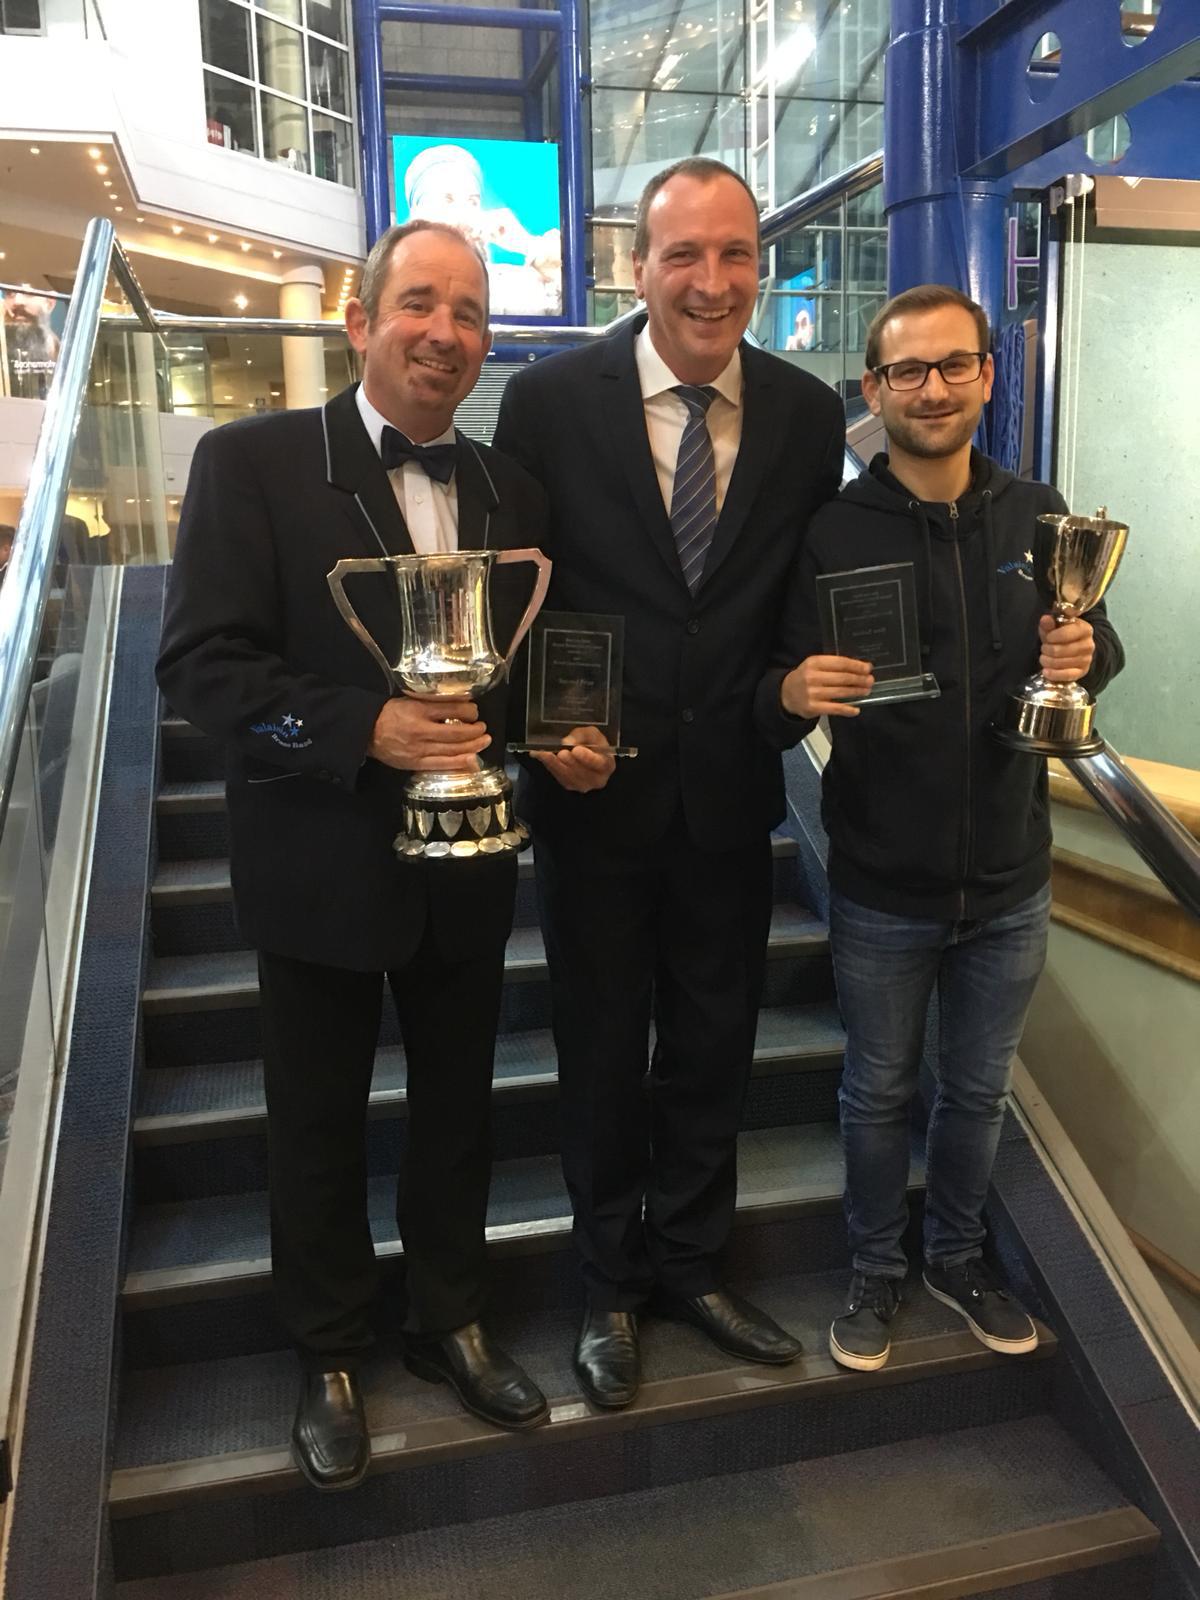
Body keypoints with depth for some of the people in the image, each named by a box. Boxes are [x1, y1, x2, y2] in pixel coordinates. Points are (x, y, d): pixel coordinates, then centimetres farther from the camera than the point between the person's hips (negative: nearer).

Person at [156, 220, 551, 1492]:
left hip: (467, 862, 4)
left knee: (457, 1103, 19)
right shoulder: (252, 462, -9)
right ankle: (329, 1358, 39)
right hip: (320, 864, -4)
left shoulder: (508, 488, 5)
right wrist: (368, 728, -27)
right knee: (317, 1124, 15)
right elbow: (198, 664, -16)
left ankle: (449, 1320, 43)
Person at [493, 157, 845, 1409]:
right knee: (601, 1052, 13)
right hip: (594, 788, -2)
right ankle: (612, 1285, 37)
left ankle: (690, 1263, 40)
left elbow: (804, 595, 8)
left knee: (714, 1043, 16)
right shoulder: (551, 398, -8)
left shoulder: (809, 413, 0)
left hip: (731, 790, 3)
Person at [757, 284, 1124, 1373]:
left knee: (979, 1088, 20)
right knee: (881, 1092, 16)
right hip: (882, 885, -3)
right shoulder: (832, 534, -9)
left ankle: (957, 1255, 45)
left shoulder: (1038, 515, 0)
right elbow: (775, 699, -8)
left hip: (1010, 881, 3)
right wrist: (795, 690, -31)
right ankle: (877, 1269, 39)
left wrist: (1088, 653, -13)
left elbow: (1097, 644, 11)